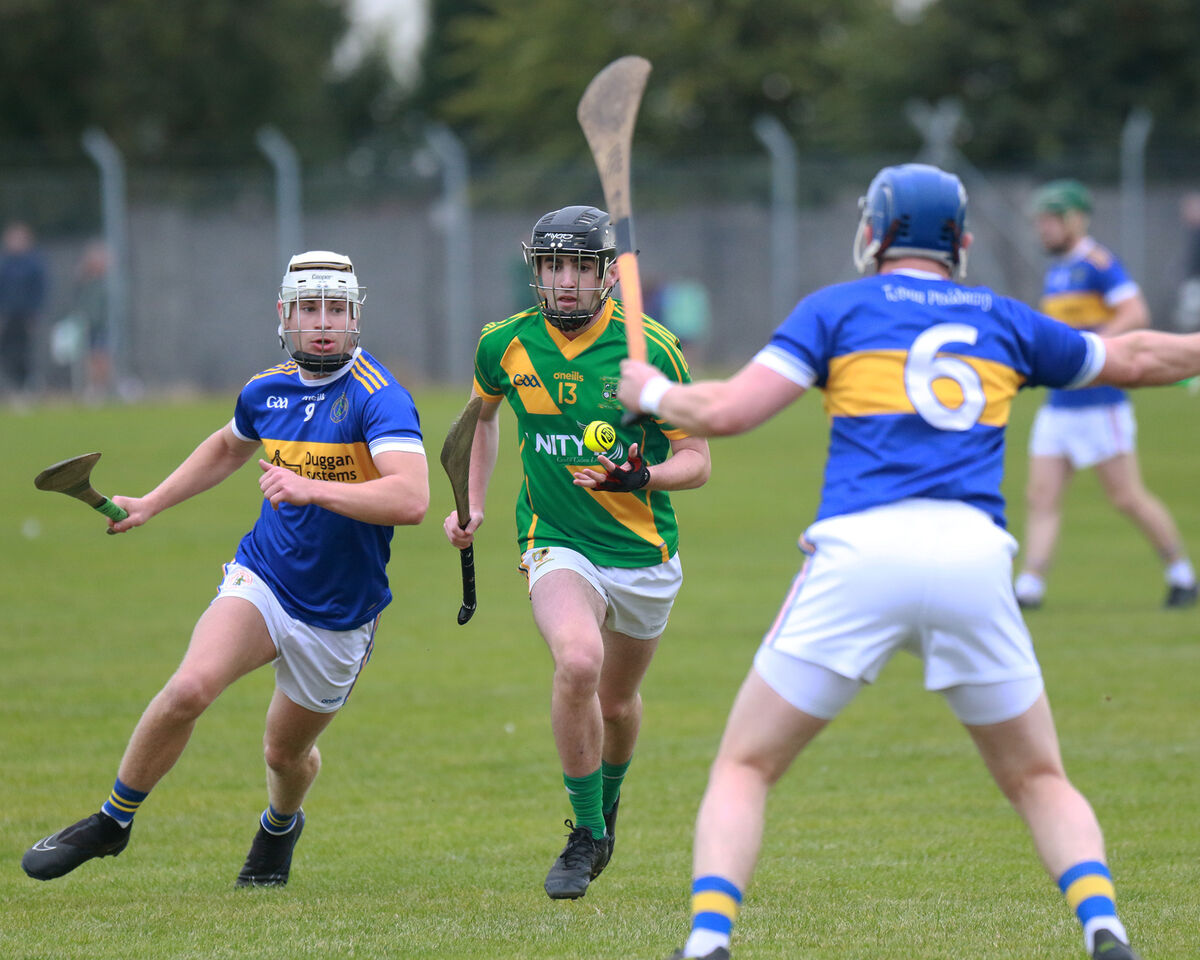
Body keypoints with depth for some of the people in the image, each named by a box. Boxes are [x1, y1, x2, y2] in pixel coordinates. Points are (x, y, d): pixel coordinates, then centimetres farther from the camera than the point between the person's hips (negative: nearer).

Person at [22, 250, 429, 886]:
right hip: (261, 581, 3)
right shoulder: (266, 391, 1)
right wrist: (151, 504, 22)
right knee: (189, 688, -24)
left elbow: (411, 499, -33)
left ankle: (280, 825, 52)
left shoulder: (378, 397, -19)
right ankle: (113, 820, -6)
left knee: (286, 753, 15)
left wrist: (313, 488, -40)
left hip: (338, 618, -3)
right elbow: (229, 446, 26)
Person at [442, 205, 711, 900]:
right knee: (578, 661, -29)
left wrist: (640, 476, -27)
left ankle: (608, 798, 52)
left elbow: (697, 459, -7)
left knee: (617, 703, 16)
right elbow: (484, 414, 19)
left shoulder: (651, 348, -13)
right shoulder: (507, 345, -6)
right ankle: (586, 834, -13)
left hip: (646, 554, 1)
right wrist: (472, 504, 14)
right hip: (559, 547, -1)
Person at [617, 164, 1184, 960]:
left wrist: (649, 390, 22)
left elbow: (725, 412, 2)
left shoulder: (839, 308, 13)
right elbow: (1133, 359, 37)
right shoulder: (1003, 321, 22)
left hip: (860, 552, -2)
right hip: (974, 558, 2)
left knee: (745, 768, 9)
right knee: (1040, 782, 17)